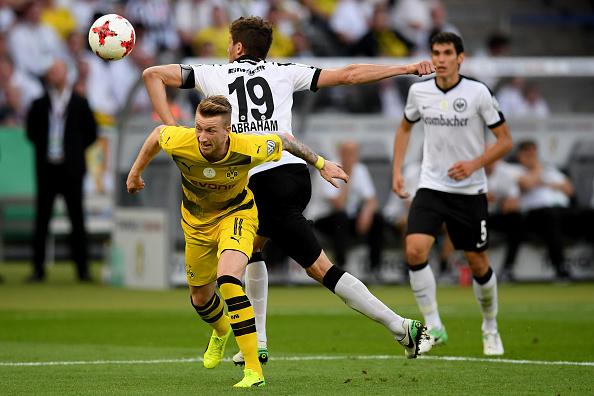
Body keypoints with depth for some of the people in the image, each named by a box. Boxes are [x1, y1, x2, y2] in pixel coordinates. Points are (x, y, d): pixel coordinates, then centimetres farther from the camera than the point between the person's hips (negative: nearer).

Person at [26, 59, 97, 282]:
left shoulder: (79, 104, 2)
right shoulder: (40, 105, 4)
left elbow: (91, 133, 7)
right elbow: (31, 131, 13)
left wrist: (75, 151, 3)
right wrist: (44, 149, 5)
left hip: (71, 169, -1)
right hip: (46, 168, 1)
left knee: (77, 220, 1)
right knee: (42, 220, 2)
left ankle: (82, 269, 6)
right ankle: (38, 268, 8)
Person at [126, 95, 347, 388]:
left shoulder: (249, 149, -34)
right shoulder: (178, 142, -31)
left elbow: (284, 141, -12)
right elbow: (158, 132, -5)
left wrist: (320, 164, 2)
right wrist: (136, 171, 9)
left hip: (236, 213, -3)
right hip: (197, 220, 3)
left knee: (227, 279, -31)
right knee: (200, 297, 18)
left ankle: (254, 371, -30)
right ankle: (221, 331, 58)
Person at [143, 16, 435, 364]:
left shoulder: (213, 75, 12)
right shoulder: (283, 73, 16)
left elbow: (153, 74, 10)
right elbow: (348, 75, 13)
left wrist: (170, 126, 5)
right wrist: (407, 68, 17)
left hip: (263, 184, -5)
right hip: (295, 170, 5)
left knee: (321, 268, -3)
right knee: (251, 249, 25)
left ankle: (402, 327, -10)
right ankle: (258, 342, 22)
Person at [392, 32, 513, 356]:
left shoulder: (478, 93, -10)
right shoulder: (419, 92, -1)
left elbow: (505, 140, -5)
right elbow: (405, 127, 20)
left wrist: (474, 164, -20)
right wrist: (397, 171, 10)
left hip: (470, 191, -2)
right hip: (431, 188, 2)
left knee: (478, 265, 6)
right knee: (414, 251, -19)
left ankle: (490, 329, 31)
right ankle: (433, 327, -7)